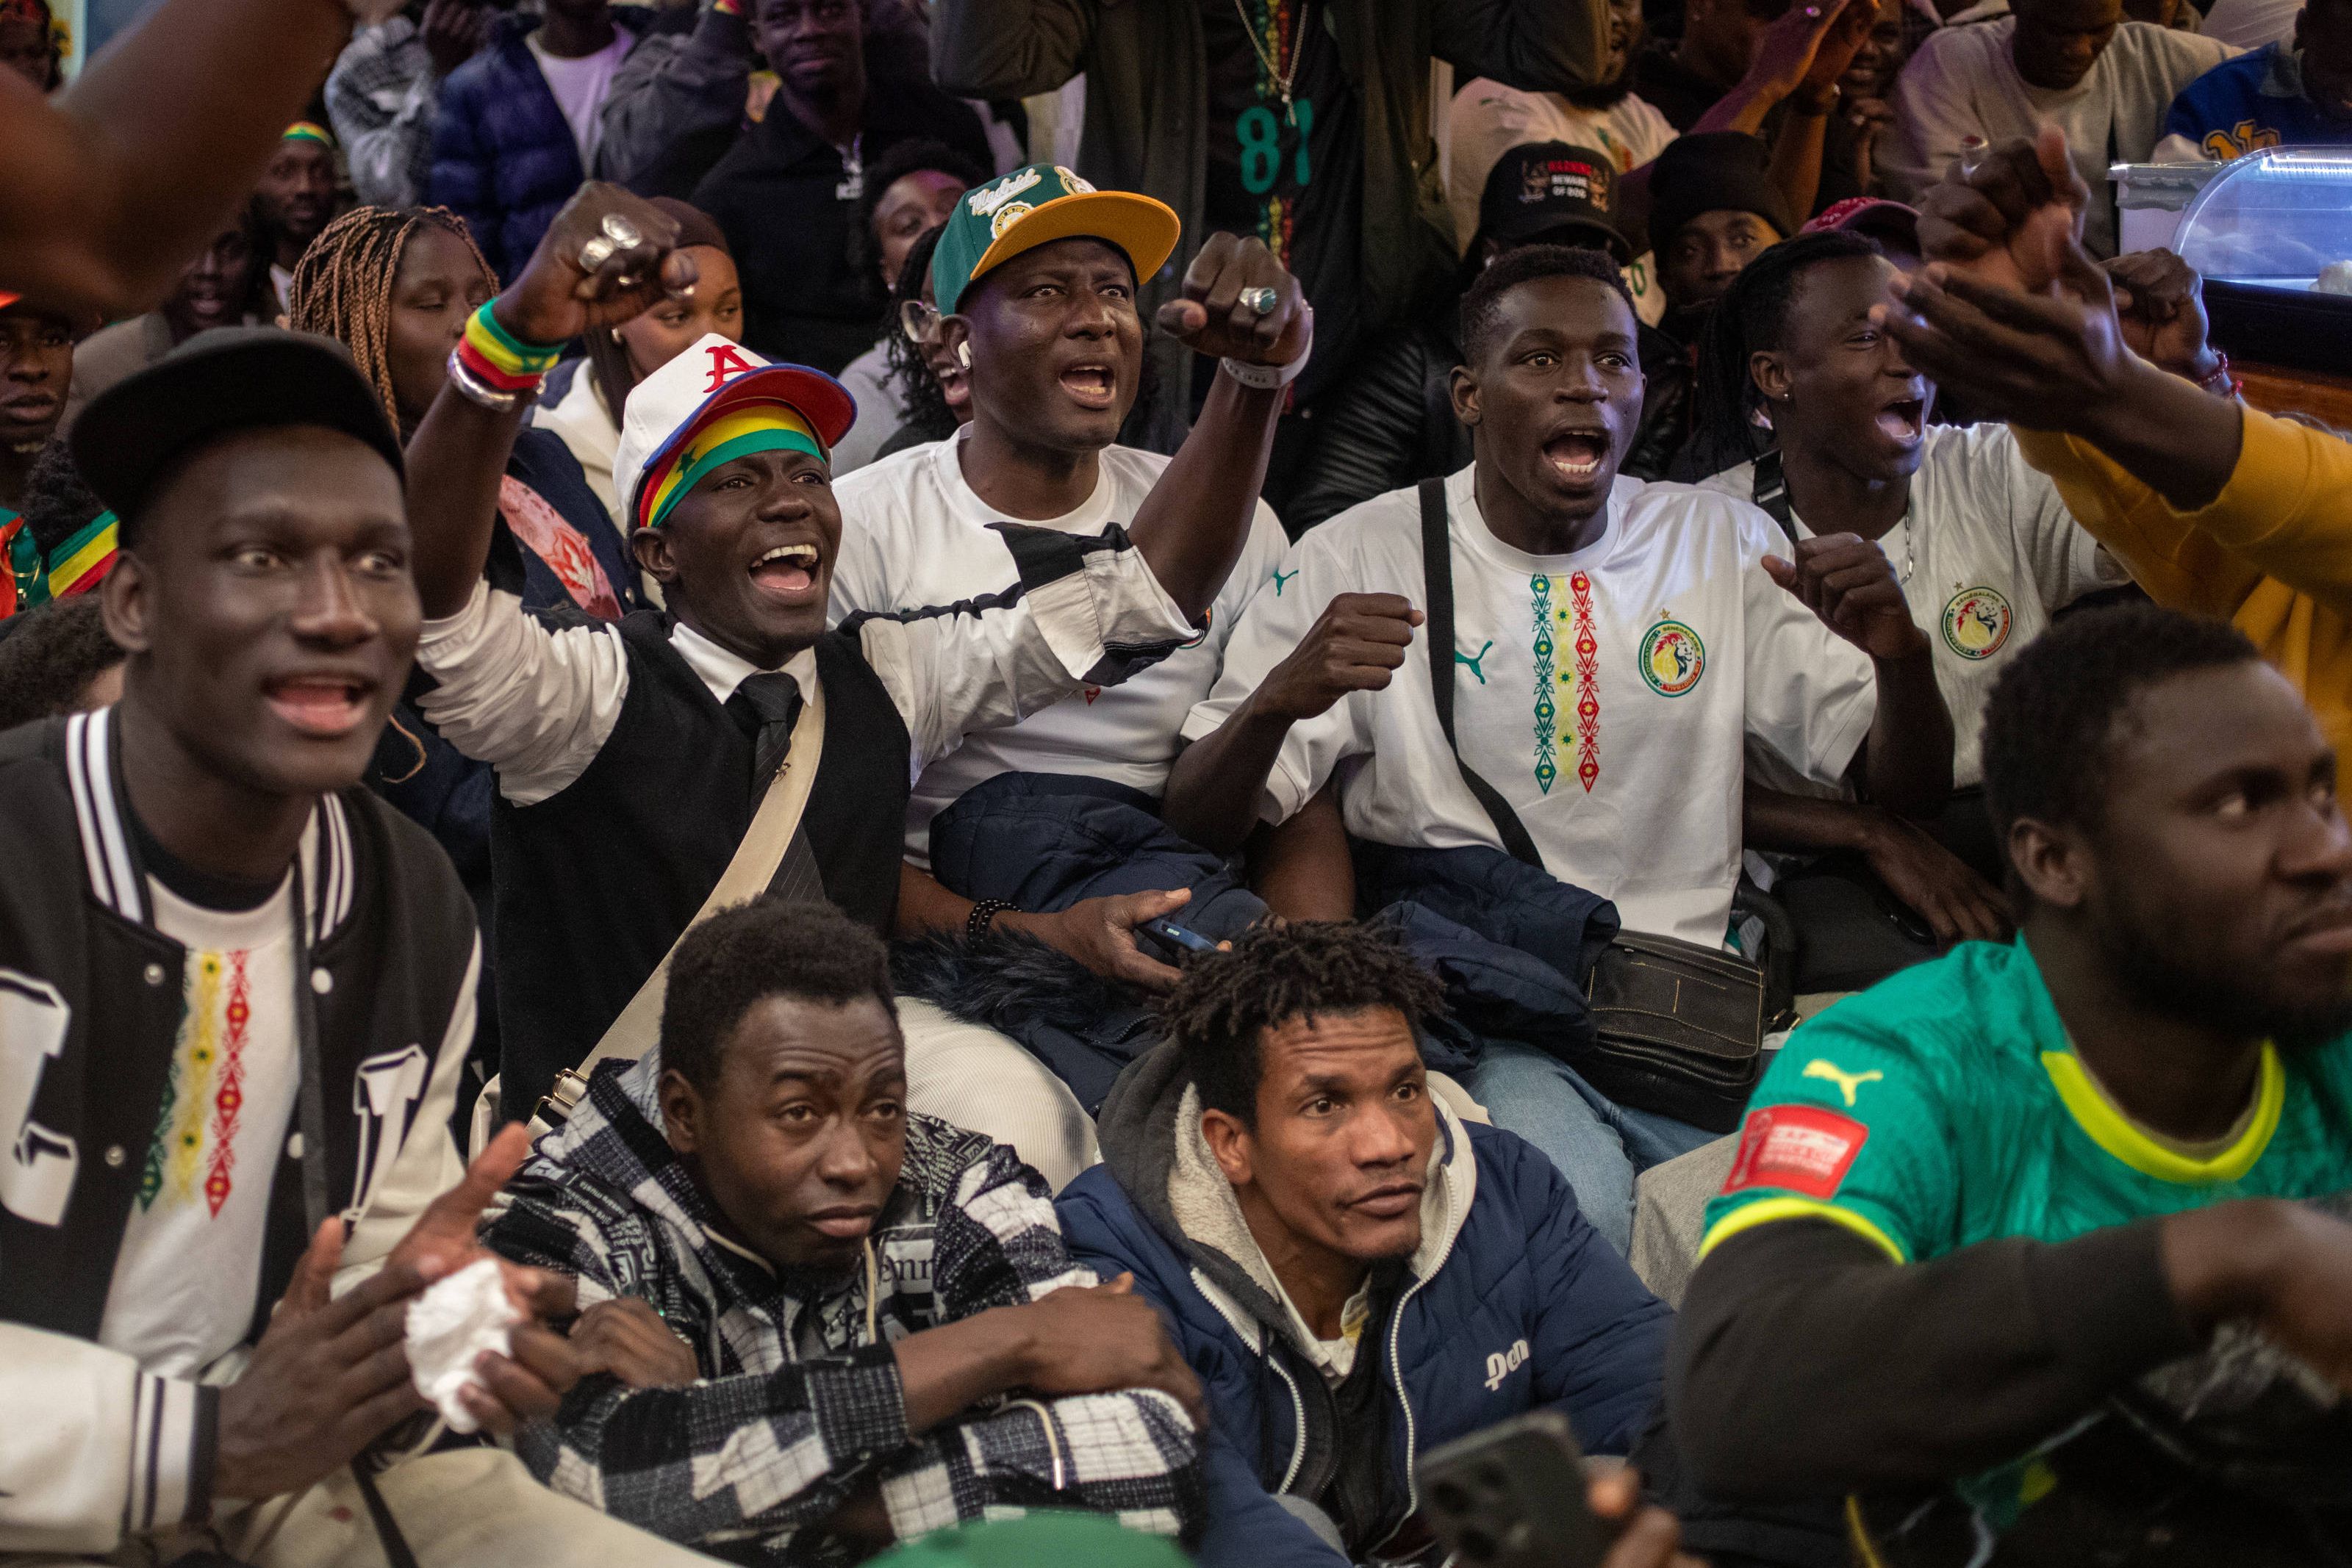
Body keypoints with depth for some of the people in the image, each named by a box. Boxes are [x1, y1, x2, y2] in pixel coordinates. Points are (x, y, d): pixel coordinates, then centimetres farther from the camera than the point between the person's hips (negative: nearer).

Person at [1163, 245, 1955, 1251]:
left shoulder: (1723, 545, 13)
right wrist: (1278, 699, -23)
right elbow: (1198, 821, 0)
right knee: (1571, 1205, -34)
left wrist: (1900, 656, -10)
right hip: (1470, 1008, -3)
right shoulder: (1359, 558, 4)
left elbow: (1907, 791, 13)